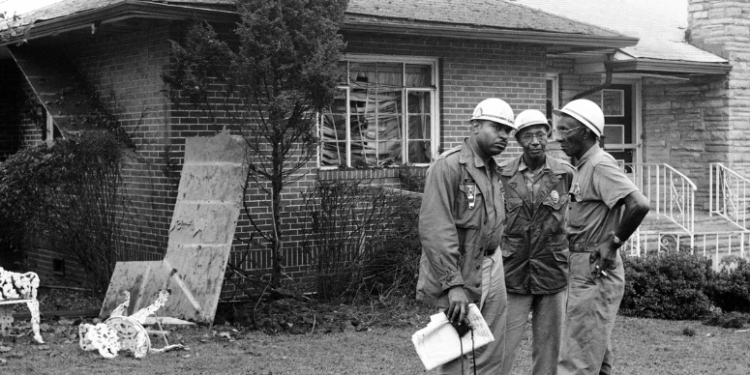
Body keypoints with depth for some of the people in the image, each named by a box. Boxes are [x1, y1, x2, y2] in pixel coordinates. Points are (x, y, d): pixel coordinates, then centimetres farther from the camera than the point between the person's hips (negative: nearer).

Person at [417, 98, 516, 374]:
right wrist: (454, 284, -24)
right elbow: (434, 229, -21)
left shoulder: (494, 170, 12)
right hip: (457, 273, -8)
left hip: (491, 273, 8)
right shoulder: (449, 166, -14)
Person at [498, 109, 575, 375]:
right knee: (502, 350, 0)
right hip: (512, 275, -1)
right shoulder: (501, 175, -3)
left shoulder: (567, 174, -2)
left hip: (553, 275, 1)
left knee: (548, 350, 11)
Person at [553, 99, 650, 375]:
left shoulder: (599, 164, -16)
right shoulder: (584, 166, 13)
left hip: (595, 271, -10)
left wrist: (614, 242, -19)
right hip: (586, 269, 10)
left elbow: (639, 205, -28)